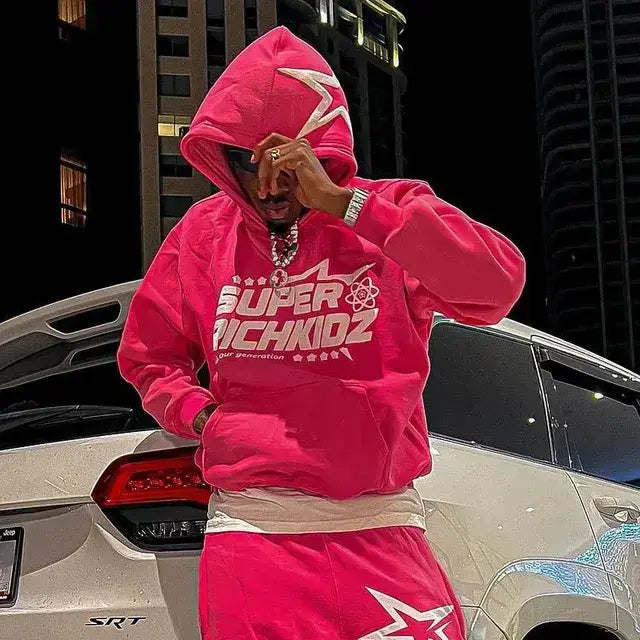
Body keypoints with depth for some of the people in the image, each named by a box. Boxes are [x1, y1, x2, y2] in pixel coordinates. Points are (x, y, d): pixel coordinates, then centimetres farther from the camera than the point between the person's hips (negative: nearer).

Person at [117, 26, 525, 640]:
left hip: (380, 528, -1)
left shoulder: (391, 213, 0)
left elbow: (498, 286, -20)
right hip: (249, 526, 2)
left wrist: (342, 204, -22)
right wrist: (201, 416, 0)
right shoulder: (204, 232, 8)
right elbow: (146, 355, 21)